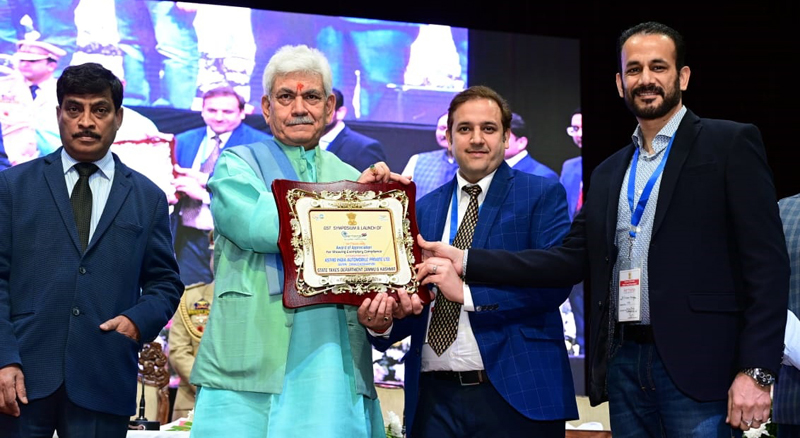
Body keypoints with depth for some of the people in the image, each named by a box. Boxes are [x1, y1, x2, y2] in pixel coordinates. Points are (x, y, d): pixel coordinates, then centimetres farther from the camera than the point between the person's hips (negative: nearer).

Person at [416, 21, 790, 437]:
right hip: (623, 365, 5)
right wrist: (467, 261, 5)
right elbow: (572, 260, 12)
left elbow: (767, 263, -6)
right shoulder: (608, 173, 18)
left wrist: (756, 371, -14)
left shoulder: (730, 144, 0)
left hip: (697, 368, -5)